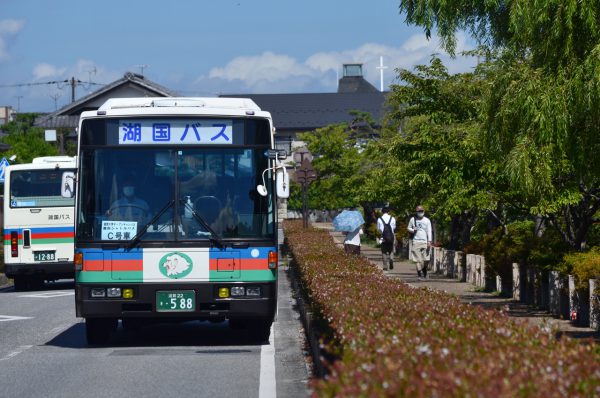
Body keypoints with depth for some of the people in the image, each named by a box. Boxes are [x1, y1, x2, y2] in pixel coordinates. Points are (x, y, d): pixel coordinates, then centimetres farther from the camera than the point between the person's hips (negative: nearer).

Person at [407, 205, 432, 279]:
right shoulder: (413, 220, 8)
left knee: (425, 259, -3)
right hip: (416, 242, 0)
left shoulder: (427, 220, 6)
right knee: (417, 259, -6)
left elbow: (429, 231, 5)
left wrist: (429, 241, -4)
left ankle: (424, 271, 19)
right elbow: (409, 228, 19)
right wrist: (413, 230, -5)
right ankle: (419, 274, -4)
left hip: (425, 242, 0)